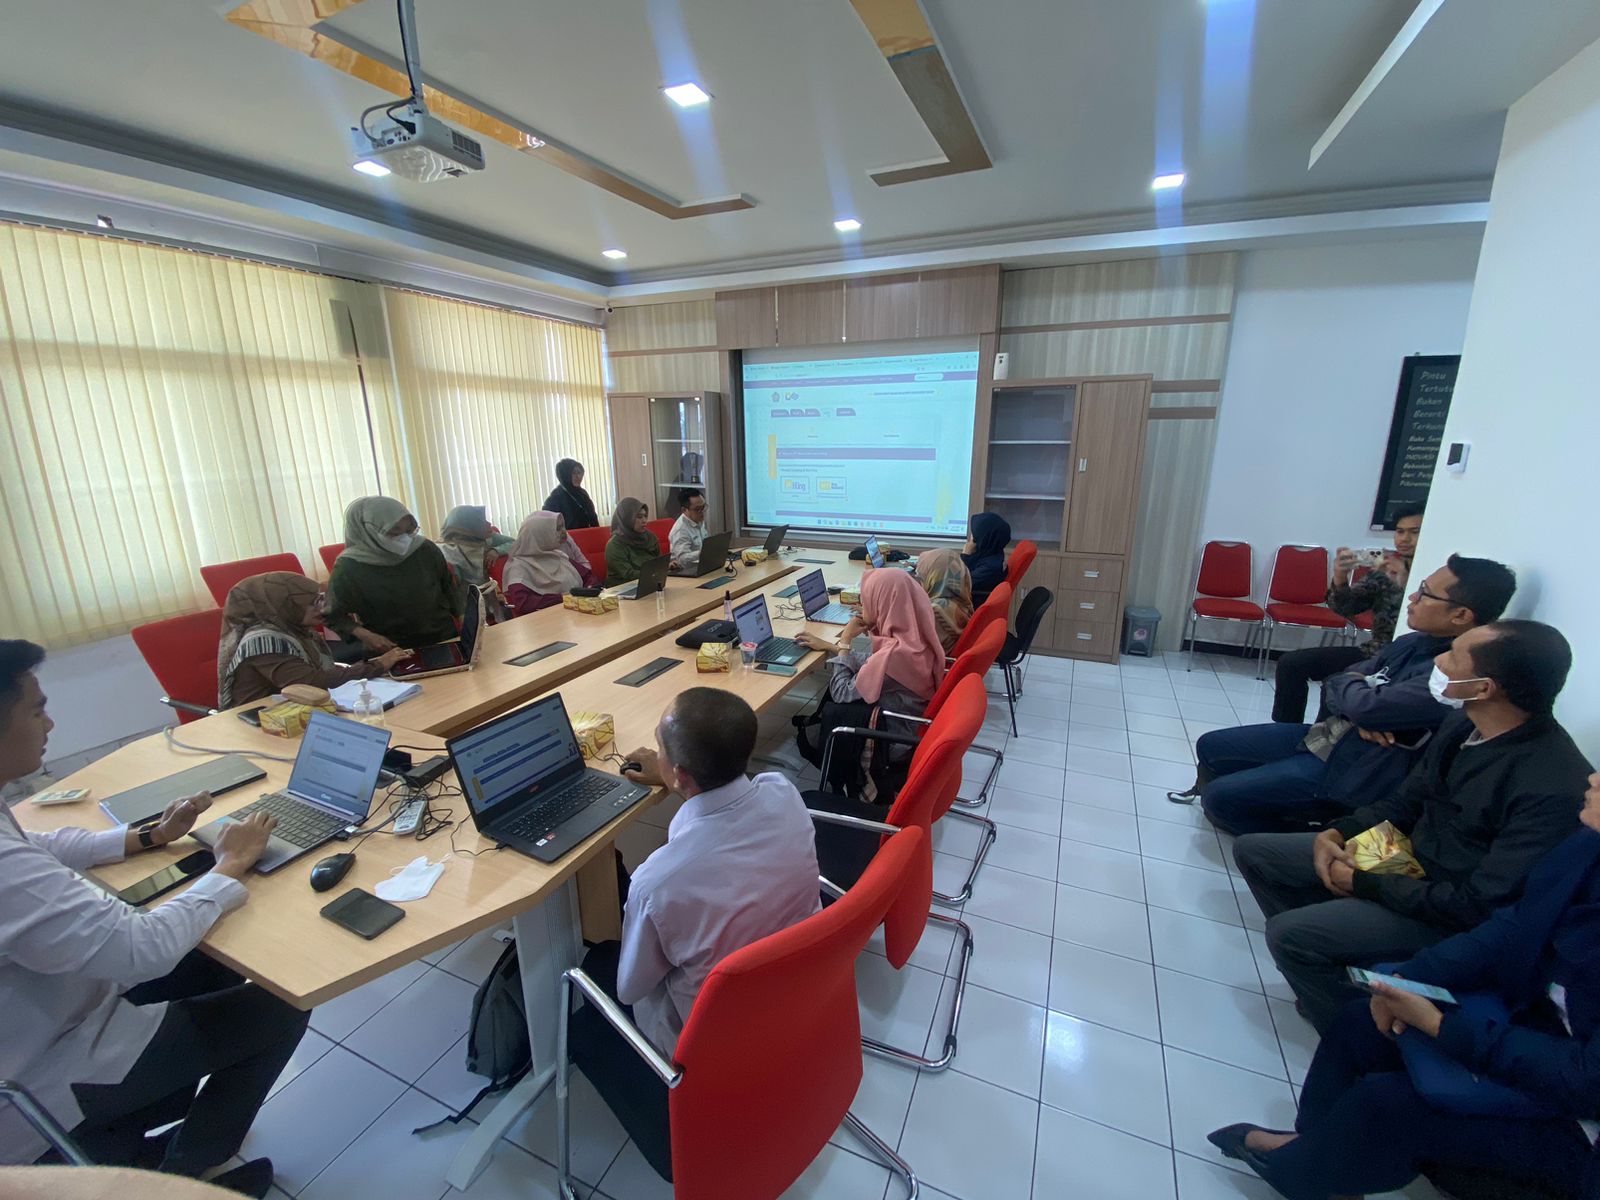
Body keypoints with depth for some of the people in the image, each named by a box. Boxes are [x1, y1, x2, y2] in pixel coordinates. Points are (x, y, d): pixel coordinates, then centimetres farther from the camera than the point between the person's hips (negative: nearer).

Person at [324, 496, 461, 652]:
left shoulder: (426, 550, 1)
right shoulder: (348, 568, -7)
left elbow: (450, 590, 12)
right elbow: (335, 616, -1)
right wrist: (365, 635, -16)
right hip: (392, 652, -1)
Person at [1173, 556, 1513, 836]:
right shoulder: (1414, 642, 5)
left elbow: (1370, 706, -30)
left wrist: (1347, 685, -6)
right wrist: (1358, 714, -15)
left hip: (1352, 771, -9)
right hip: (1324, 735, 9)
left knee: (1218, 799, -13)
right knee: (1210, 746, 7)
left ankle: (1302, 837, 9)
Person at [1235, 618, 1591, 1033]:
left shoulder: (1553, 787, -28)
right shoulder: (1462, 726, -4)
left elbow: (1482, 905, -25)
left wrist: (1366, 884, -19)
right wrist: (1337, 832, -6)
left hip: (1450, 914, -8)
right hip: (1403, 855, 8)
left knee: (1287, 933, -23)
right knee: (1252, 851, 3)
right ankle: (1323, 971, 12)